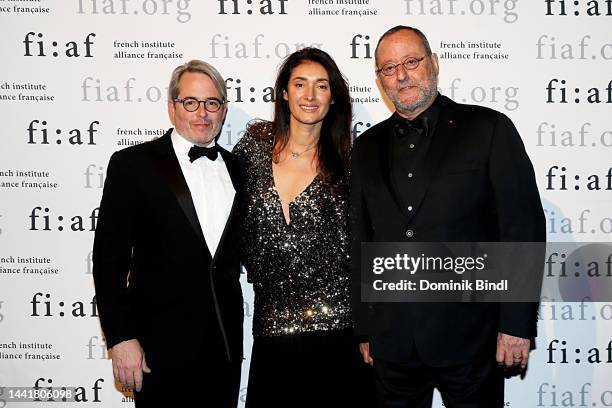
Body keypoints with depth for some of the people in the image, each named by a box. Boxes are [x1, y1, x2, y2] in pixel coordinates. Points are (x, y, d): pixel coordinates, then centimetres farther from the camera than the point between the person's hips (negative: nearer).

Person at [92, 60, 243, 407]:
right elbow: (109, 257, -7)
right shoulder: (133, 164, -5)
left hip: (226, 343, 4)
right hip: (163, 346, -4)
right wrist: (121, 337, -12)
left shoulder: (235, 168, 9)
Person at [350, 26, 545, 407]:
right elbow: (361, 243, 12)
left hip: (468, 336, -3)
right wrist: (364, 329, 11)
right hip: (392, 343, 4)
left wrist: (517, 325, -10)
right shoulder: (367, 147, 10)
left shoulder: (489, 129, -3)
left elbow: (525, 229, -6)